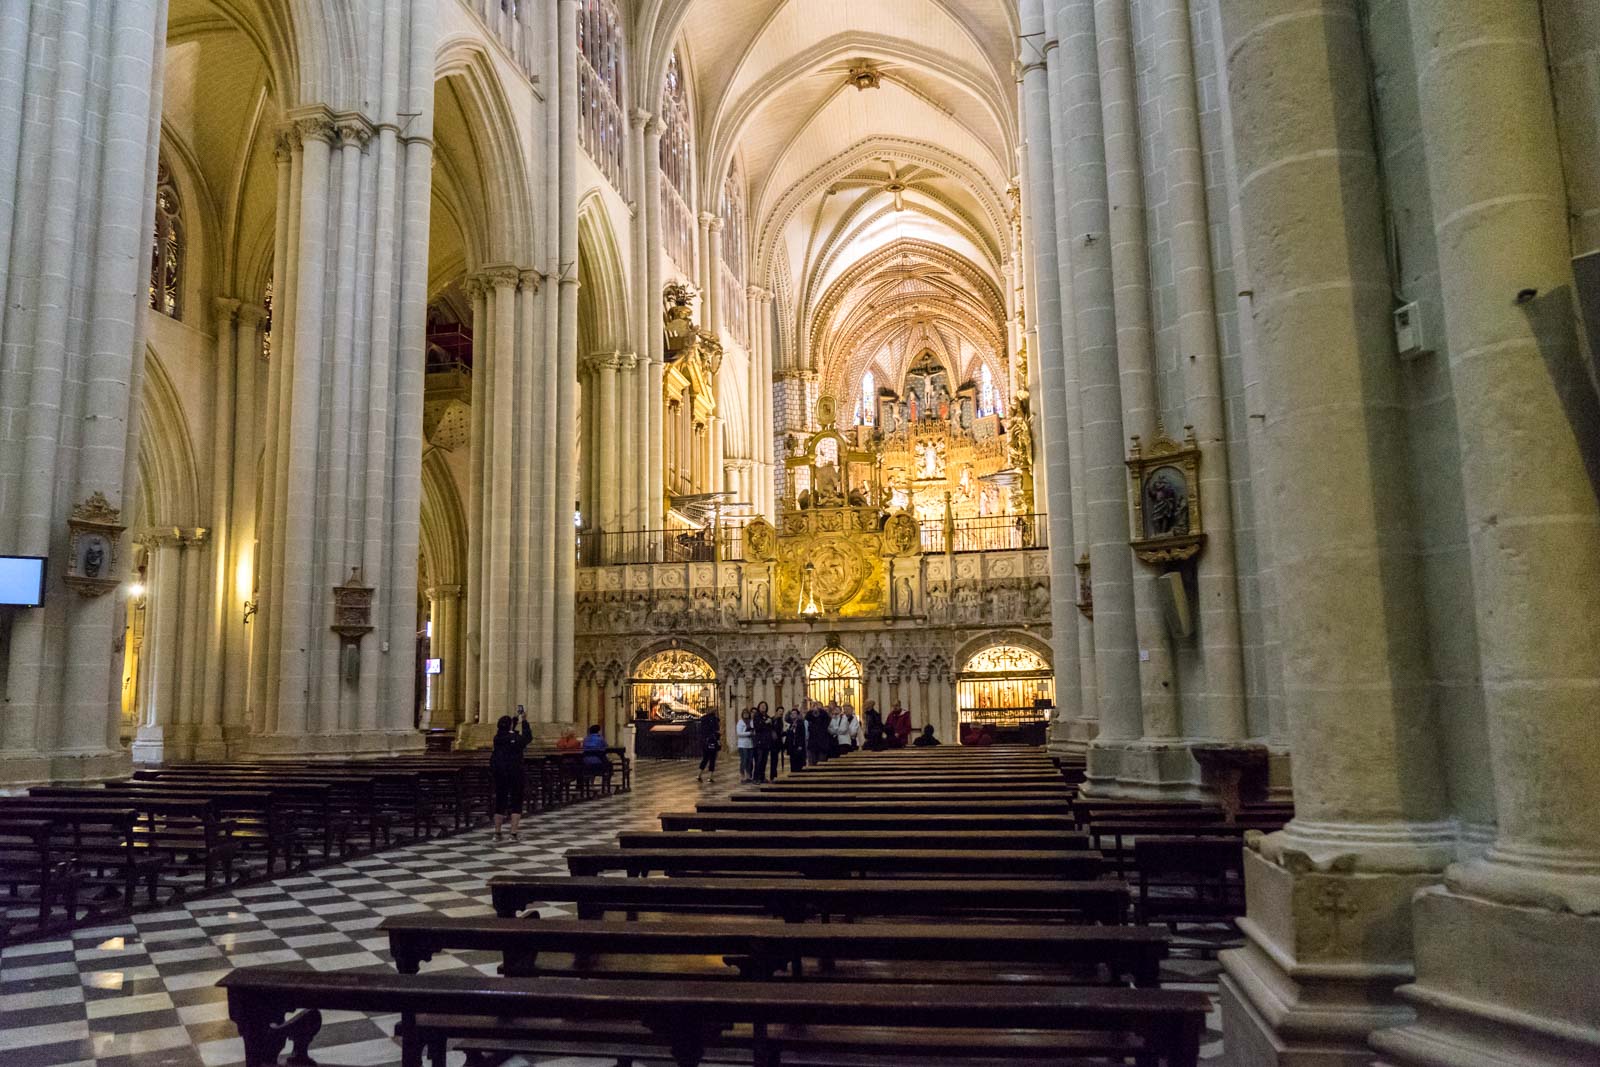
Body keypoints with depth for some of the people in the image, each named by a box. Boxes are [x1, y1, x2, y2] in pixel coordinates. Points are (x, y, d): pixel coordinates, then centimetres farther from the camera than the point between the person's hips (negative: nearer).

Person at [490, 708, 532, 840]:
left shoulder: (498, 738, -2)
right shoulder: (517, 739, -12)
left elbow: (508, 731, 20)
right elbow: (528, 737, 9)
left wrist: (517, 718, 32)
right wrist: (524, 721, 20)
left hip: (499, 773, 4)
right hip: (515, 773, -4)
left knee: (500, 801, 14)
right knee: (516, 802, 3)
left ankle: (497, 833, 21)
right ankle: (513, 833, -2)